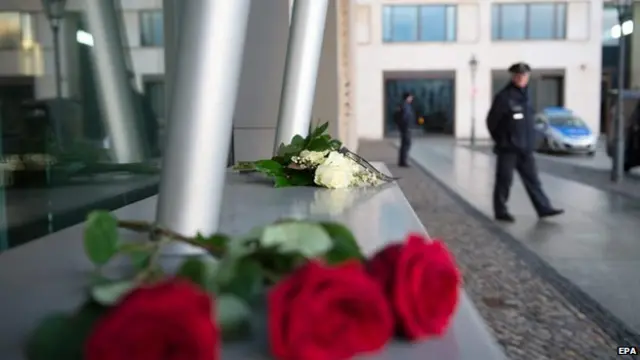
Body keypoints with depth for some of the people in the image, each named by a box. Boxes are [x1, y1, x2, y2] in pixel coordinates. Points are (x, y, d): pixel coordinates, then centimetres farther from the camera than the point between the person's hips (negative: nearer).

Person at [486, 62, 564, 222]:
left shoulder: (525, 95, 12)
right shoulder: (504, 97, -12)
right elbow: (491, 121, -9)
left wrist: (529, 140, 14)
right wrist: (502, 140, -3)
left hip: (525, 148, 7)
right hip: (508, 148, -7)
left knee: (532, 179, 9)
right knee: (504, 180, 0)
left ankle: (543, 208, 12)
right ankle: (501, 212, 10)